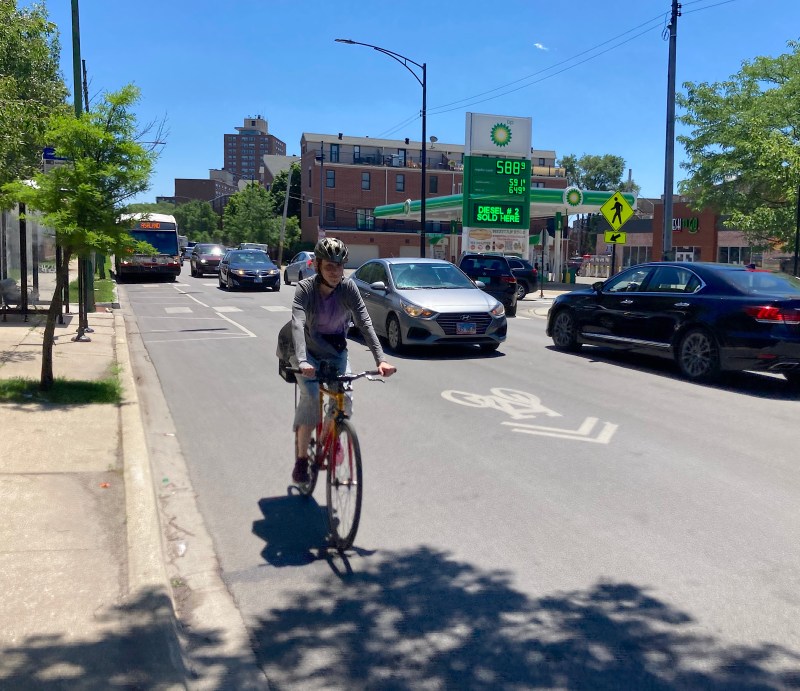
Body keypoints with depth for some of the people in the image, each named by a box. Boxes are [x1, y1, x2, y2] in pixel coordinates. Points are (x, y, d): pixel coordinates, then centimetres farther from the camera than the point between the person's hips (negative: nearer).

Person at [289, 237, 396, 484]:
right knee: (311, 399, -24)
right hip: (309, 353, -2)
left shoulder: (349, 288, -15)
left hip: (336, 352, 2)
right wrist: (302, 361, -51)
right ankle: (301, 459, -7)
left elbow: (365, 323, -23)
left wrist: (380, 359, -36)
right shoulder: (305, 288, -21)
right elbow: (297, 324, -35)